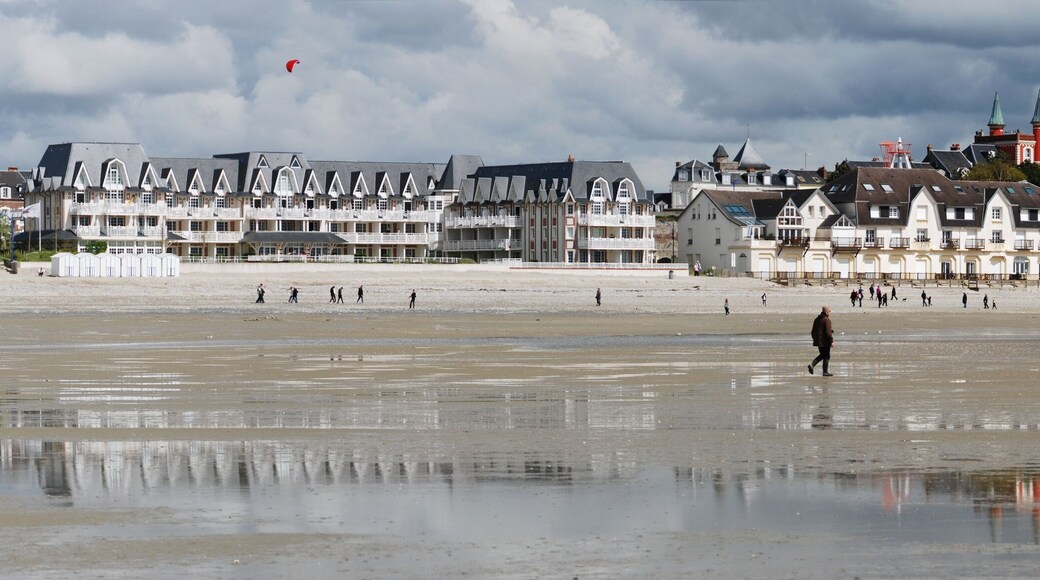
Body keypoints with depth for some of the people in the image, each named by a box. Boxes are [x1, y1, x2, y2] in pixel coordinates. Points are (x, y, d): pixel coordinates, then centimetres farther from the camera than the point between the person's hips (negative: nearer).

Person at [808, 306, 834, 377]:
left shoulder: (817, 319, 11)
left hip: (818, 341, 8)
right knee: (826, 356, 2)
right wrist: (831, 341, -17)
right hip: (825, 341, -8)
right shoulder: (826, 320, -15)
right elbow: (828, 332, -20)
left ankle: (812, 364, 1)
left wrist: (814, 339, 25)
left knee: (822, 355, 19)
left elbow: (813, 331, 17)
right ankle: (825, 372, 4)